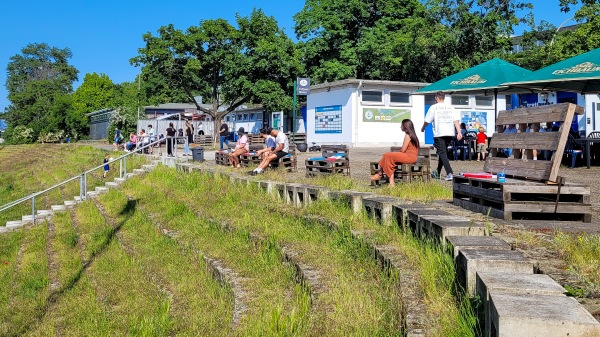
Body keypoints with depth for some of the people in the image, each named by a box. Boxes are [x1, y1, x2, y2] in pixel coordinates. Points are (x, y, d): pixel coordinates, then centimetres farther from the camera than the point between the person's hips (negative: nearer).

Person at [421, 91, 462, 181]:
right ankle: (437, 172, 31)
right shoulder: (450, 107, 11)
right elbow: (456, 120, 1)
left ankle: (449, 173, -20)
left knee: (442, 153, -5)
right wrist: (459, 132, -4)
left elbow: (427, 121, 3)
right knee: (443, 152, 18)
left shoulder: (434, 107, 0)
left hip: (439, 134, -5)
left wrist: (423, 128, 21)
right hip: (449, 133, 5)